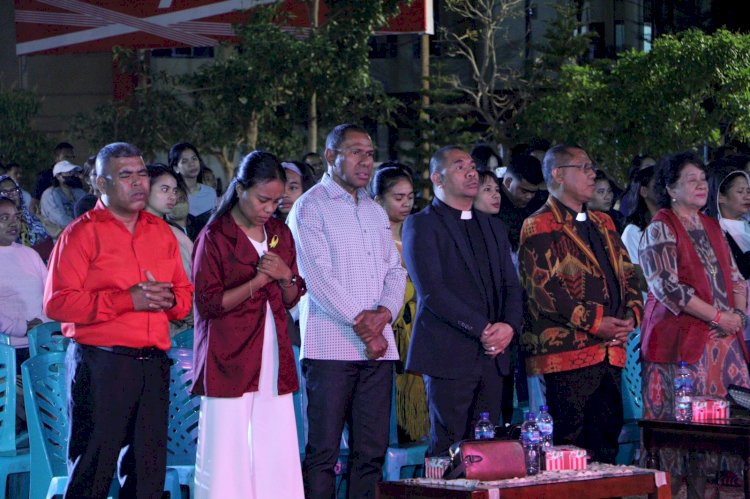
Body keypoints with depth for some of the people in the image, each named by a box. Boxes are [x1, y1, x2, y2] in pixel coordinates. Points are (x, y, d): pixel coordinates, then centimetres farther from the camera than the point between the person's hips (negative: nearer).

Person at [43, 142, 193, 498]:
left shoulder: (161, 233, 16)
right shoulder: (81, 233, -2)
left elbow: (185, 294, 20)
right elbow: (56, 303, -12)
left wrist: (169, 298, -5)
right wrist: (127, 300, -15)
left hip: (153, 364, 6)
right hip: (99, 363, -6)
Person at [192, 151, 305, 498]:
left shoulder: (279, 234, 13)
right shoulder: (215, 237, -5)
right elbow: (208, 303, -9)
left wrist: (285, 276, -4)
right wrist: (259, 280, -15)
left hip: (273, 361, 5)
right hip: (229, 361, -5)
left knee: (278, 453, 1)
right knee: (227, 453, -5)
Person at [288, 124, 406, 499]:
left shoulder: (375, 212, 21)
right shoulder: (310, 207, 0)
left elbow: (395, 271, 16)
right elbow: (318, 275, -9)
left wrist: (384, 313, -4)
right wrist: (360, 324, -11)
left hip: (378, 347, 6)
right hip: (331, 345, -6)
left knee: (371, 453, 3)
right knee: (323, 453, -7)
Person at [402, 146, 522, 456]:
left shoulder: (493, 227, 21)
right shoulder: (421, 225, -2)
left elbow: (511, 285, 16)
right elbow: (432, 290, -12)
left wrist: (509, 326, -5)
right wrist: (481, 329, -15)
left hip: (492, 354, 6)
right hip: (449, 356, -6)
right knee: (447, 446, -7)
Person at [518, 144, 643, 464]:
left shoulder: (603, 224, 21)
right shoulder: (539, 228, -3)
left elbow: (627, 275, 20)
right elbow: (543, 289, -13)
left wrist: (631, 314, 0)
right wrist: (594, 322, -17)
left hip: (609, 351, 7)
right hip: (567, 352, -7)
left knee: (606, 445, 8)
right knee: (570, 447, -7)